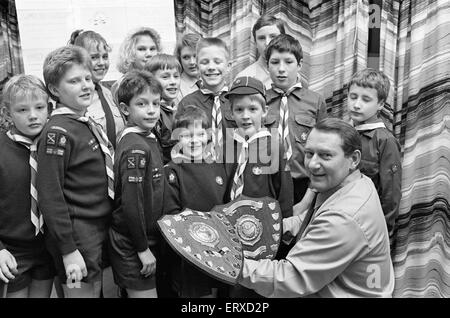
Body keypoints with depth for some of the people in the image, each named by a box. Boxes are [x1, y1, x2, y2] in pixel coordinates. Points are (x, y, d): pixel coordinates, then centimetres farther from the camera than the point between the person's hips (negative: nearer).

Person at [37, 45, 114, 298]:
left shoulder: (91, 126, 9)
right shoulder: (58, 132, -16)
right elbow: (50, 195, -18)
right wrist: (68, 251, -18)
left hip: (101, 231, 8)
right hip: (78, 238, -8)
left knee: (97, 290, 18)